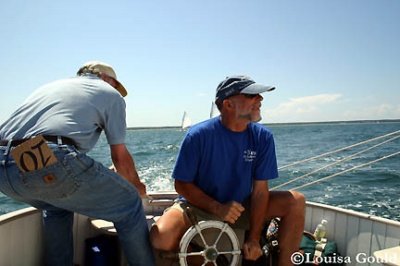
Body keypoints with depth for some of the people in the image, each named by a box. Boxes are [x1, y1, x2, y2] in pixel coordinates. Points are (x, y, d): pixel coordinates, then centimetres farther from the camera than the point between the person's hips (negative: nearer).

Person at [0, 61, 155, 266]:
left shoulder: (50, 86, 35)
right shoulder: (111, 94, 18)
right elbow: (120, 157, 15)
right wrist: (137, 186, 36)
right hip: (51, 164, -7)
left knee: (58, 204, 35)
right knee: (129, 204, 10)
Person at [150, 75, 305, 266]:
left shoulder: (262, 137, -10)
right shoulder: (199, 135, -19)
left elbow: (260, 189, -9)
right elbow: (182, 184, -12)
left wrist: (253, 239, -14)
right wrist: (218, 208, -24)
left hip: (242, 207, 3)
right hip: (198, 206, -2)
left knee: (296, 201, -15)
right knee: (161, 239, -31)